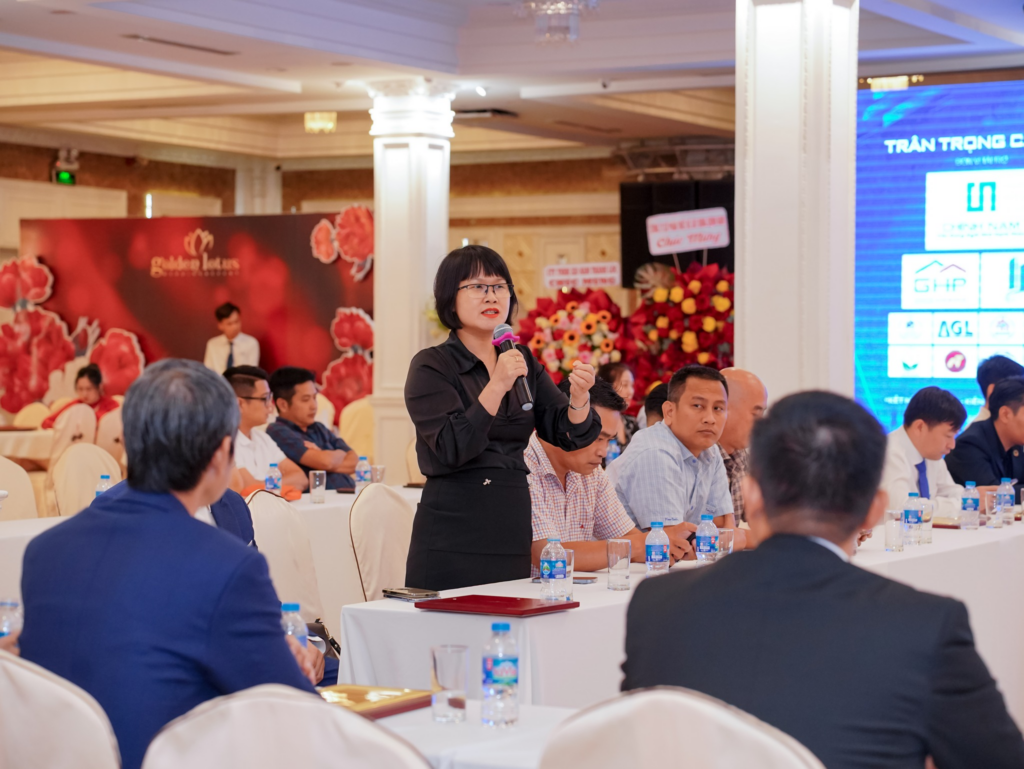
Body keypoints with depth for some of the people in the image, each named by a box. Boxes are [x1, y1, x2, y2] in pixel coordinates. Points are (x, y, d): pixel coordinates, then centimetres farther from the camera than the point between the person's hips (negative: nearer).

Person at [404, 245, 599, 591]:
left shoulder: (523, 362, 12)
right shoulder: (431, 366, -5)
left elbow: (569, 435, 4)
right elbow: (453, 449, -17)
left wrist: (578, 397, -16)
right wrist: (497, 386, -24)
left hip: (513, 533, 5)